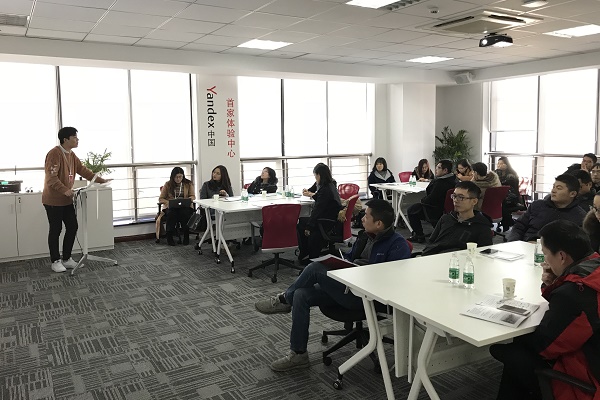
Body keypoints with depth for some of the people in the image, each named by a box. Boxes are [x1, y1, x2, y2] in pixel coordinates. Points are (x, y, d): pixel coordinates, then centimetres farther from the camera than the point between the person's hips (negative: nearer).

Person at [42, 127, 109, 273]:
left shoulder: (71, 155, 9)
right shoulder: (54, 154, -18)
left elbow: (83, 170, 14)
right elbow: (51, 178, -25)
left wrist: (101, 180, 10)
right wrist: (65, 190, -34)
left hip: (66, 200, 9)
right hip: (53, 200, -8)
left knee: (72, 227, 8)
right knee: (55, 230, 1)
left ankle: (66, 259, 20)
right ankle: (55, 261, 14)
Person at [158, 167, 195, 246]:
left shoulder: (188, 184, 9)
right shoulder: (167, 184, 7)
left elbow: (193, 196, 5)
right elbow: (161, 199, 6)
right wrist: (168, 202, -15)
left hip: (185, 206, 0)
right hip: (170, 207, 0)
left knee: (185, 213, -35)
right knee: (171, 213, -35)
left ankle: (186, 236, -22)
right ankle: (169, 237, -23)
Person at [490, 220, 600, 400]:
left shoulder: (574, 291, -31)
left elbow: (544, 346, -18)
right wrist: (551, 285, -6)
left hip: (585, 380, -9)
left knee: (503, 350, 1)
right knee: (522, 344, 19)